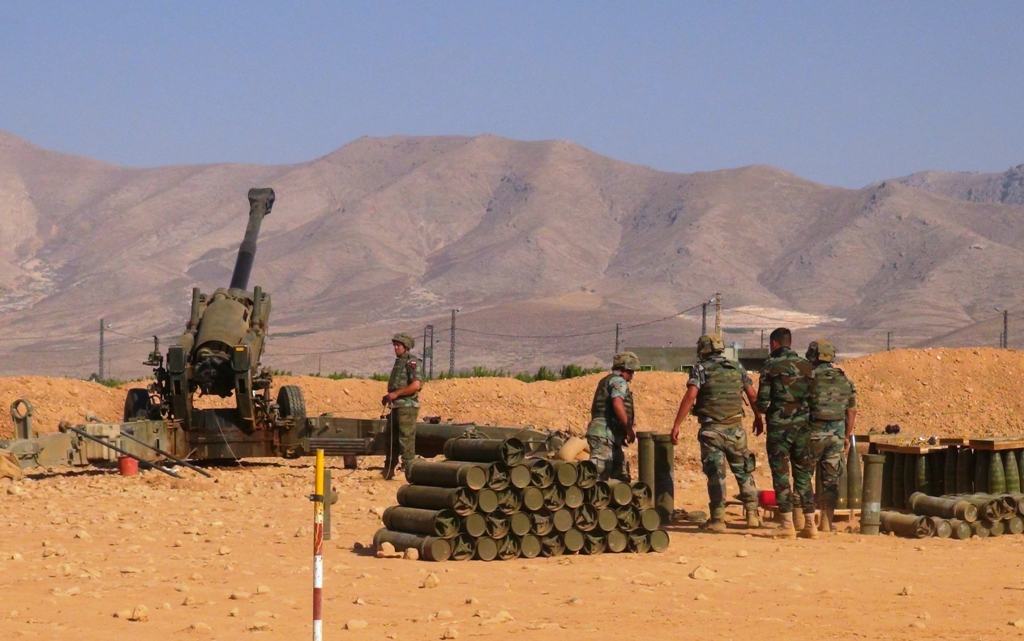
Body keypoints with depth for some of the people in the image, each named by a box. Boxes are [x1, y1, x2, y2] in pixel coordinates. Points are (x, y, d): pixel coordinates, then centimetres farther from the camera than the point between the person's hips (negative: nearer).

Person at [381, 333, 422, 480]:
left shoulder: (411, 362, -10)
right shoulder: (398, 362, 18)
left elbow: (416, 385, -22)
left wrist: (396, 394, -19)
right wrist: (389, 396, 10)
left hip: (407, 407, -10)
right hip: (396, 407, 10)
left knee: (406, 440, -9)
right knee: (391, 439, 13)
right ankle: (388, 471, 20)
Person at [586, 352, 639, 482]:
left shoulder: (606, 381, 26)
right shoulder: (618, 381, -4)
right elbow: (617, 404, -22)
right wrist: (629, 429, -16)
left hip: (610, 437, 10)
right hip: (604, 434, -10)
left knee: (622, 477, 13)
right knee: (598, 475, -17)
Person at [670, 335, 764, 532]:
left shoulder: (701, 369, -4)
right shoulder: (737, 368, 8)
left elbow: (690, 396, -15)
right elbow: (752, 395, 12)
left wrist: (676, 425, -15)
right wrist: (758, 418, 28)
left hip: (711, 429, -3)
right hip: (735, 428, 3)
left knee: (715, 475, 1)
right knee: (744, 472, 14)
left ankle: (718, 519, -1)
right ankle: (752, 514, 13)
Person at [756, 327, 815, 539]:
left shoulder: (771, 366, -6)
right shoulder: (806, 366, 6)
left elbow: (762, 404, -8)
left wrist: (764, 410, 13)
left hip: (779, 427, -4)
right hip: (802, 426, 4)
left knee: (781, 476, 0)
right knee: (803, 474, 12)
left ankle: (788, 526, -4)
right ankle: (810, 525, 10)